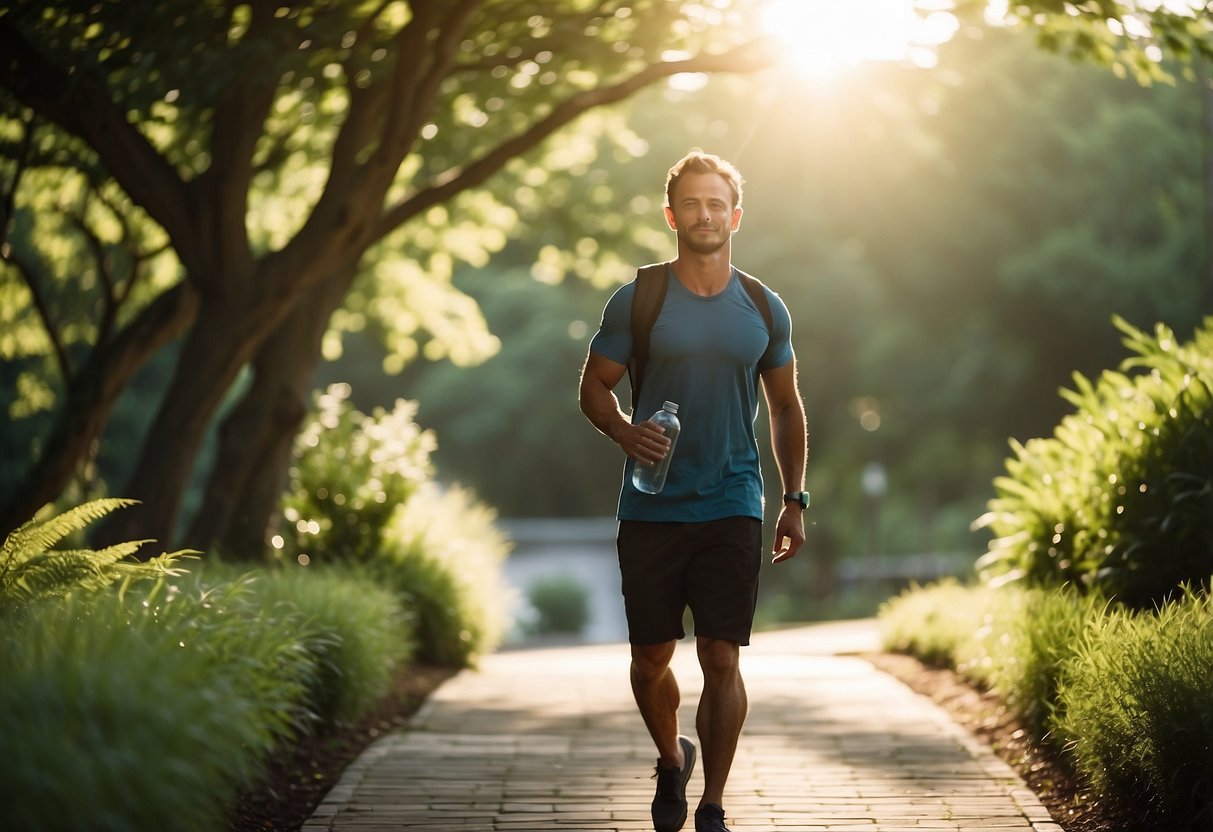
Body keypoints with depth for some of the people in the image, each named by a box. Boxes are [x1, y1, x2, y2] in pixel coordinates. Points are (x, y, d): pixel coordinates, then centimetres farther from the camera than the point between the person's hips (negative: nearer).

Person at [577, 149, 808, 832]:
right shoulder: (637, 301, 0)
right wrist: (624, 431, -17)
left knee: (722, 661, -7)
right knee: (652, 658, 8)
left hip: (733, 508, 0)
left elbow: (786, 406, 16)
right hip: (650, 511, 0)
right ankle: (672, 760, 37)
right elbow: (595, 387, 5)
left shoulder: (764, 310, 6)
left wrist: (795, 500, 10)